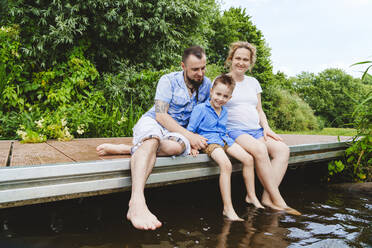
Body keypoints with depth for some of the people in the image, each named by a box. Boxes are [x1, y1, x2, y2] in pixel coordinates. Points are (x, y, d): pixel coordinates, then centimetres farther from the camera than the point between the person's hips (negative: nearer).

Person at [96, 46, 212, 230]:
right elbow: (160, 115, -15)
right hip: (152, 122, -3)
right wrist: (189, 135, -20)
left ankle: (126, 149, -26)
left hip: (178, 131, 3)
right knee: (153, 139, -41)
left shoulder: (206, 84, 8)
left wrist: (195, 139, -4)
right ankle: (136, 203, -56)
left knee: (179, 146, -36)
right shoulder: (168, 81, -5)